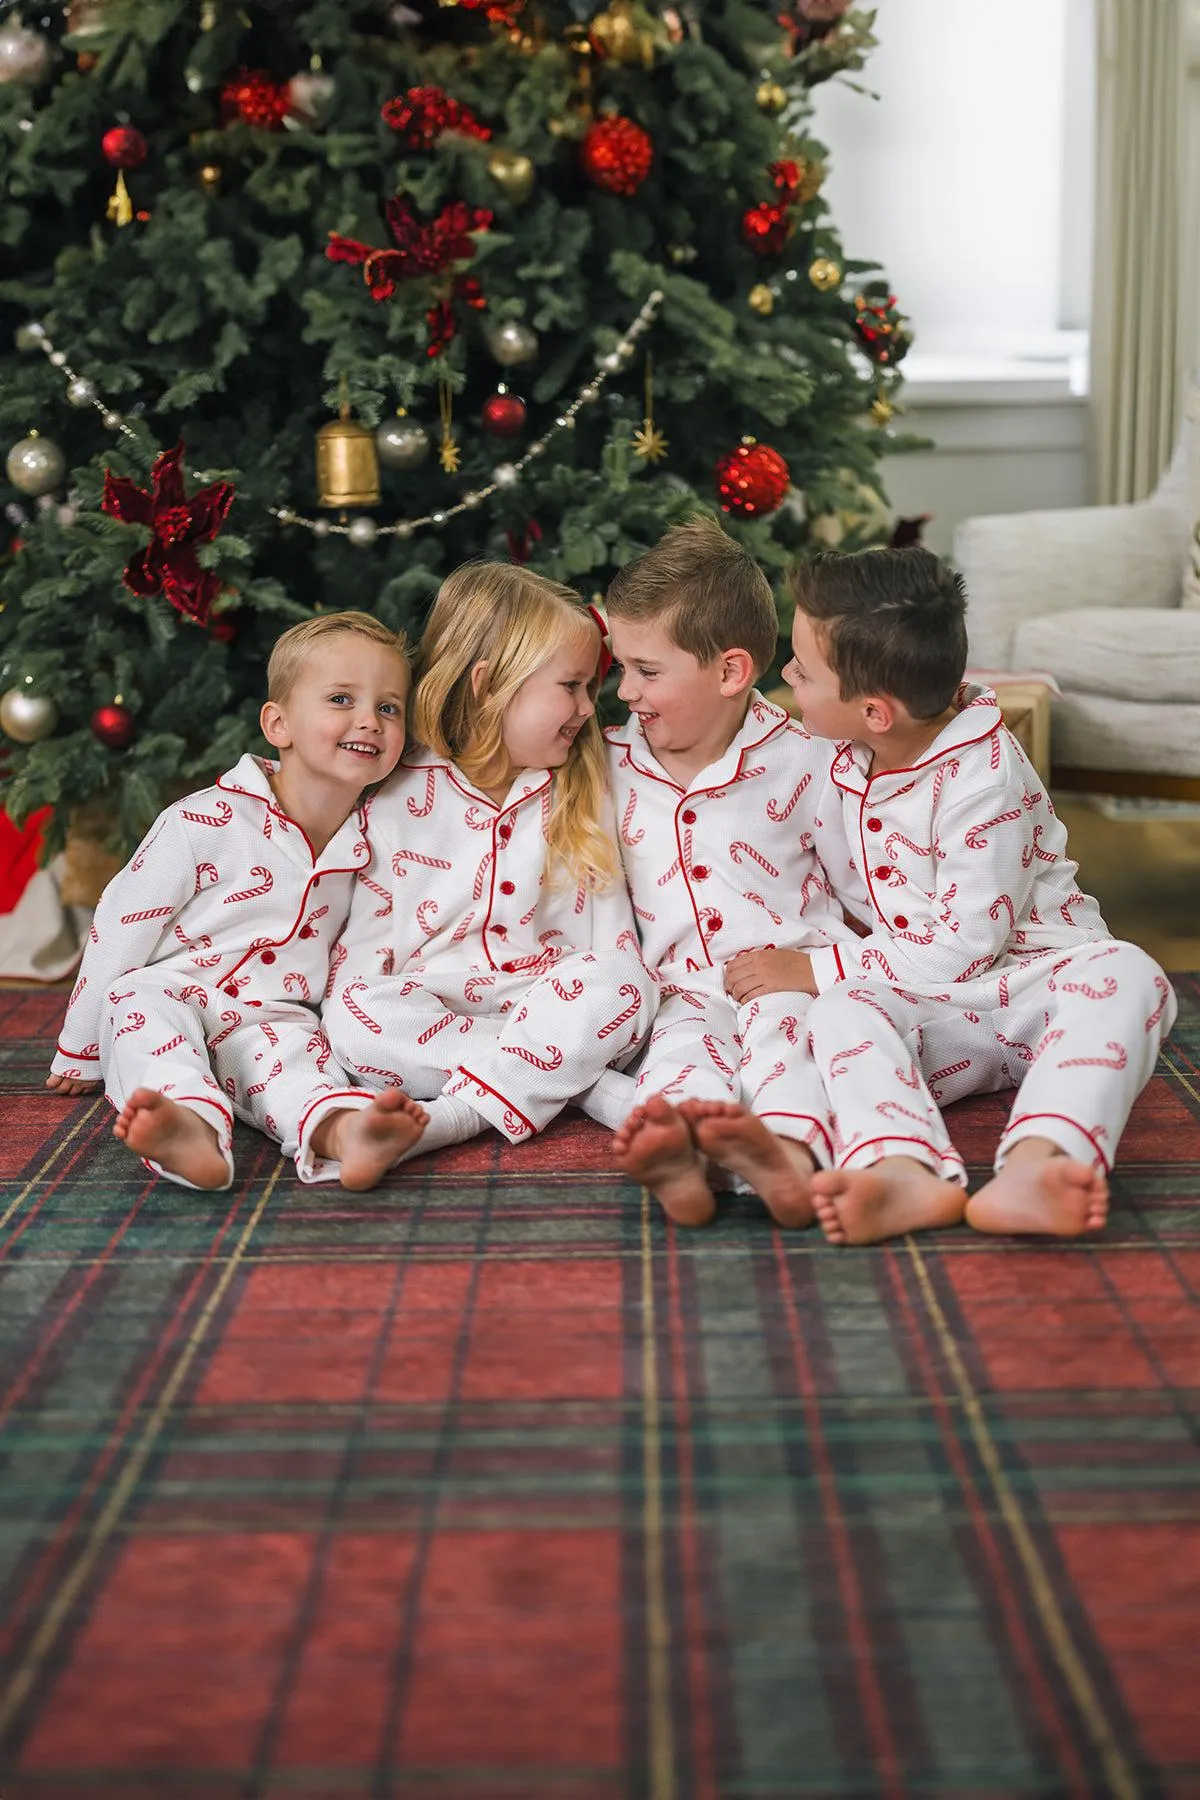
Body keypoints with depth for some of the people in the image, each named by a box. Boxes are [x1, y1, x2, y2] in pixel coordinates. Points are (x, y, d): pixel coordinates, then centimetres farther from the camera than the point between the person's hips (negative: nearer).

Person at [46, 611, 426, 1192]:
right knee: (144, 1010, -34)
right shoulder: (205, 822, -9)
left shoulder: (370, 840, 4)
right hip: (165, 992, -2)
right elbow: (121, 926, -3)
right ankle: (192, 1128, -63)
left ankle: (339, 1130, -62)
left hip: (268, 1017, 3)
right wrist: (80, 1054, 2)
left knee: (293, 1043, -29)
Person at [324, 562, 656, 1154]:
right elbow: (365, 947, 1)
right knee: (351, 1014, -31)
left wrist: (615, 1008, -14)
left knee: (628, 988, -29)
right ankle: (577, 1077, -29)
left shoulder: (581, 798, 10)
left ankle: (461, 1111, -36)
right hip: (426, 1010, -1)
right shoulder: (397, 801, 3)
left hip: (552, 1001, 1)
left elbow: (611, 935, 7)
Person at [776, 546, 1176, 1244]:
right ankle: (903, 1170, -57)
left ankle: (1032, 1166, -62)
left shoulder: (983, 778, -18)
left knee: (1126, 974, -36)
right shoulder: (847, 762, 5)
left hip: (1030, 974, -5)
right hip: (930, 1007, 5)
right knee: (841, 1011, -27)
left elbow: (965, 948, -20)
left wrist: (811, 970, -17)